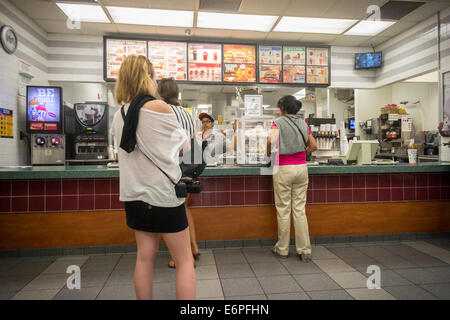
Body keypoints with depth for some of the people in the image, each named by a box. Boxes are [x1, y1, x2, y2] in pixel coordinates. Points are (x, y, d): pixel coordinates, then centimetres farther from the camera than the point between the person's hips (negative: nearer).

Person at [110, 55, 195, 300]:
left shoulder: (119, 115, 6)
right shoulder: (159, 106, -13)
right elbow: (182, 145, -3)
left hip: (135, 194, 7)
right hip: (163, 193, -6)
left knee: (145, 256, 15)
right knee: (184, 260, 5)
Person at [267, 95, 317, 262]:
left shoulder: (279, 122, -4)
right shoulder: (303, 123, 11)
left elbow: (272, 140, -21)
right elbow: (313, 145, 15)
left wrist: (269, 153, -3)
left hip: (283, 169, -4)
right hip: (301, 167, 5)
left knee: (283, 209, 4)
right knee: (300, 209, 8)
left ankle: (282, 248, 16)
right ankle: (304, 250, 10)